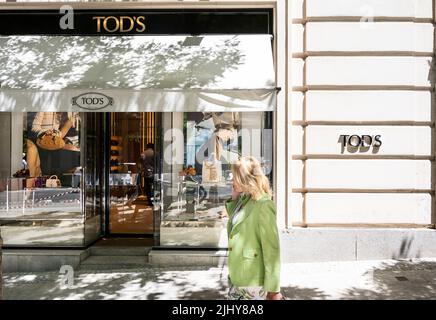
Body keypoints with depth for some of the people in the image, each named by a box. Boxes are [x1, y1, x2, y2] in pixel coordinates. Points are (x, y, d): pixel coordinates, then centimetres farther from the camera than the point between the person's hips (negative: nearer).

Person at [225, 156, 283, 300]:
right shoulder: (242, 201, 5)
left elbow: (271, 248, -18)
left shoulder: (263, 205, -17)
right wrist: (233, 198, 7)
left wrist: (273, 289, -16)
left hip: (253, 283, -7)